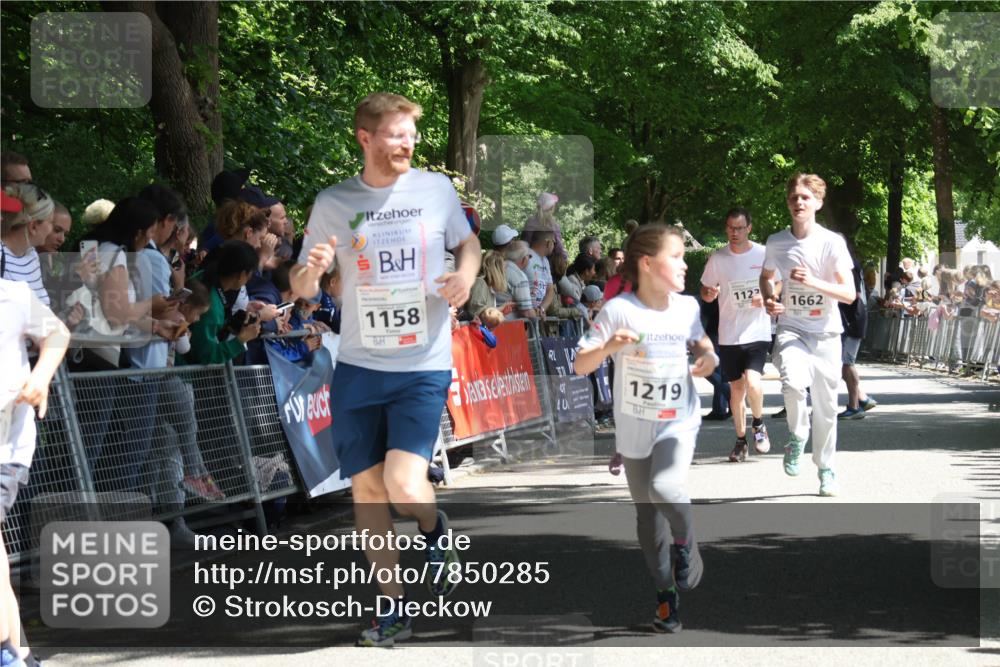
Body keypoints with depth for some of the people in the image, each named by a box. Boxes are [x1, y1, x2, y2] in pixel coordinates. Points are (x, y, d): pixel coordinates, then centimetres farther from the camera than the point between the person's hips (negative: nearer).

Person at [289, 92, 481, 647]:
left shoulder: (436, 189, -1)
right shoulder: (333, 203, -1)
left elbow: (467, 242, 16)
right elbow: (301, 289, 3)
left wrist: (466, 274, -7)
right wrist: (311, 270, -21)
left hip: (424, 366, -2)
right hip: (359, 367, 2)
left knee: (403, 484, -18)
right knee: (366, 488, 5)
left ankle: (434, 533, 17)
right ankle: (393, 608, 20)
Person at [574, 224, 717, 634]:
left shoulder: (687, 307, -3)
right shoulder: (618, 311, -13)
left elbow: (699, 343, 18)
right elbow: (581, 367, -13)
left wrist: (708, 357, -5)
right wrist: (609, 346, -31)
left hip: (679, 422, 0)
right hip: (634, 429, 0)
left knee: (665, 487, -27)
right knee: (647, 515, 9)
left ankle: (685, 543, 3)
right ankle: (666, 594, 24)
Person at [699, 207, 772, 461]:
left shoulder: (764, 254, -2)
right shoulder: (718, 258, 2)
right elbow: (705, 291, 10)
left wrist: (767, 298, -12)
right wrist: (709, 293, -14)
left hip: (757, 332, -2)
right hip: (728, 334, 2)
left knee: (752, 381, -20)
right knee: (736, 388, 7)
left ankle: (758, 424, 7)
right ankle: (741, 440, 21)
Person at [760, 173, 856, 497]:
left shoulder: (832, 243, -10)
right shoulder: (776, 242, -1)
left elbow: (849, 294, -12)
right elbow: (766, 276, 20)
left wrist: (812, 282, -26)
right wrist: (768, 298, -2)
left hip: (825, 333, 0)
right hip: (791, 328, 0)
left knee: (826, 405, 7)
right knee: (793, 382, -29)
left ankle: (826, 469, 26)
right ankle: (797, 437, -1)